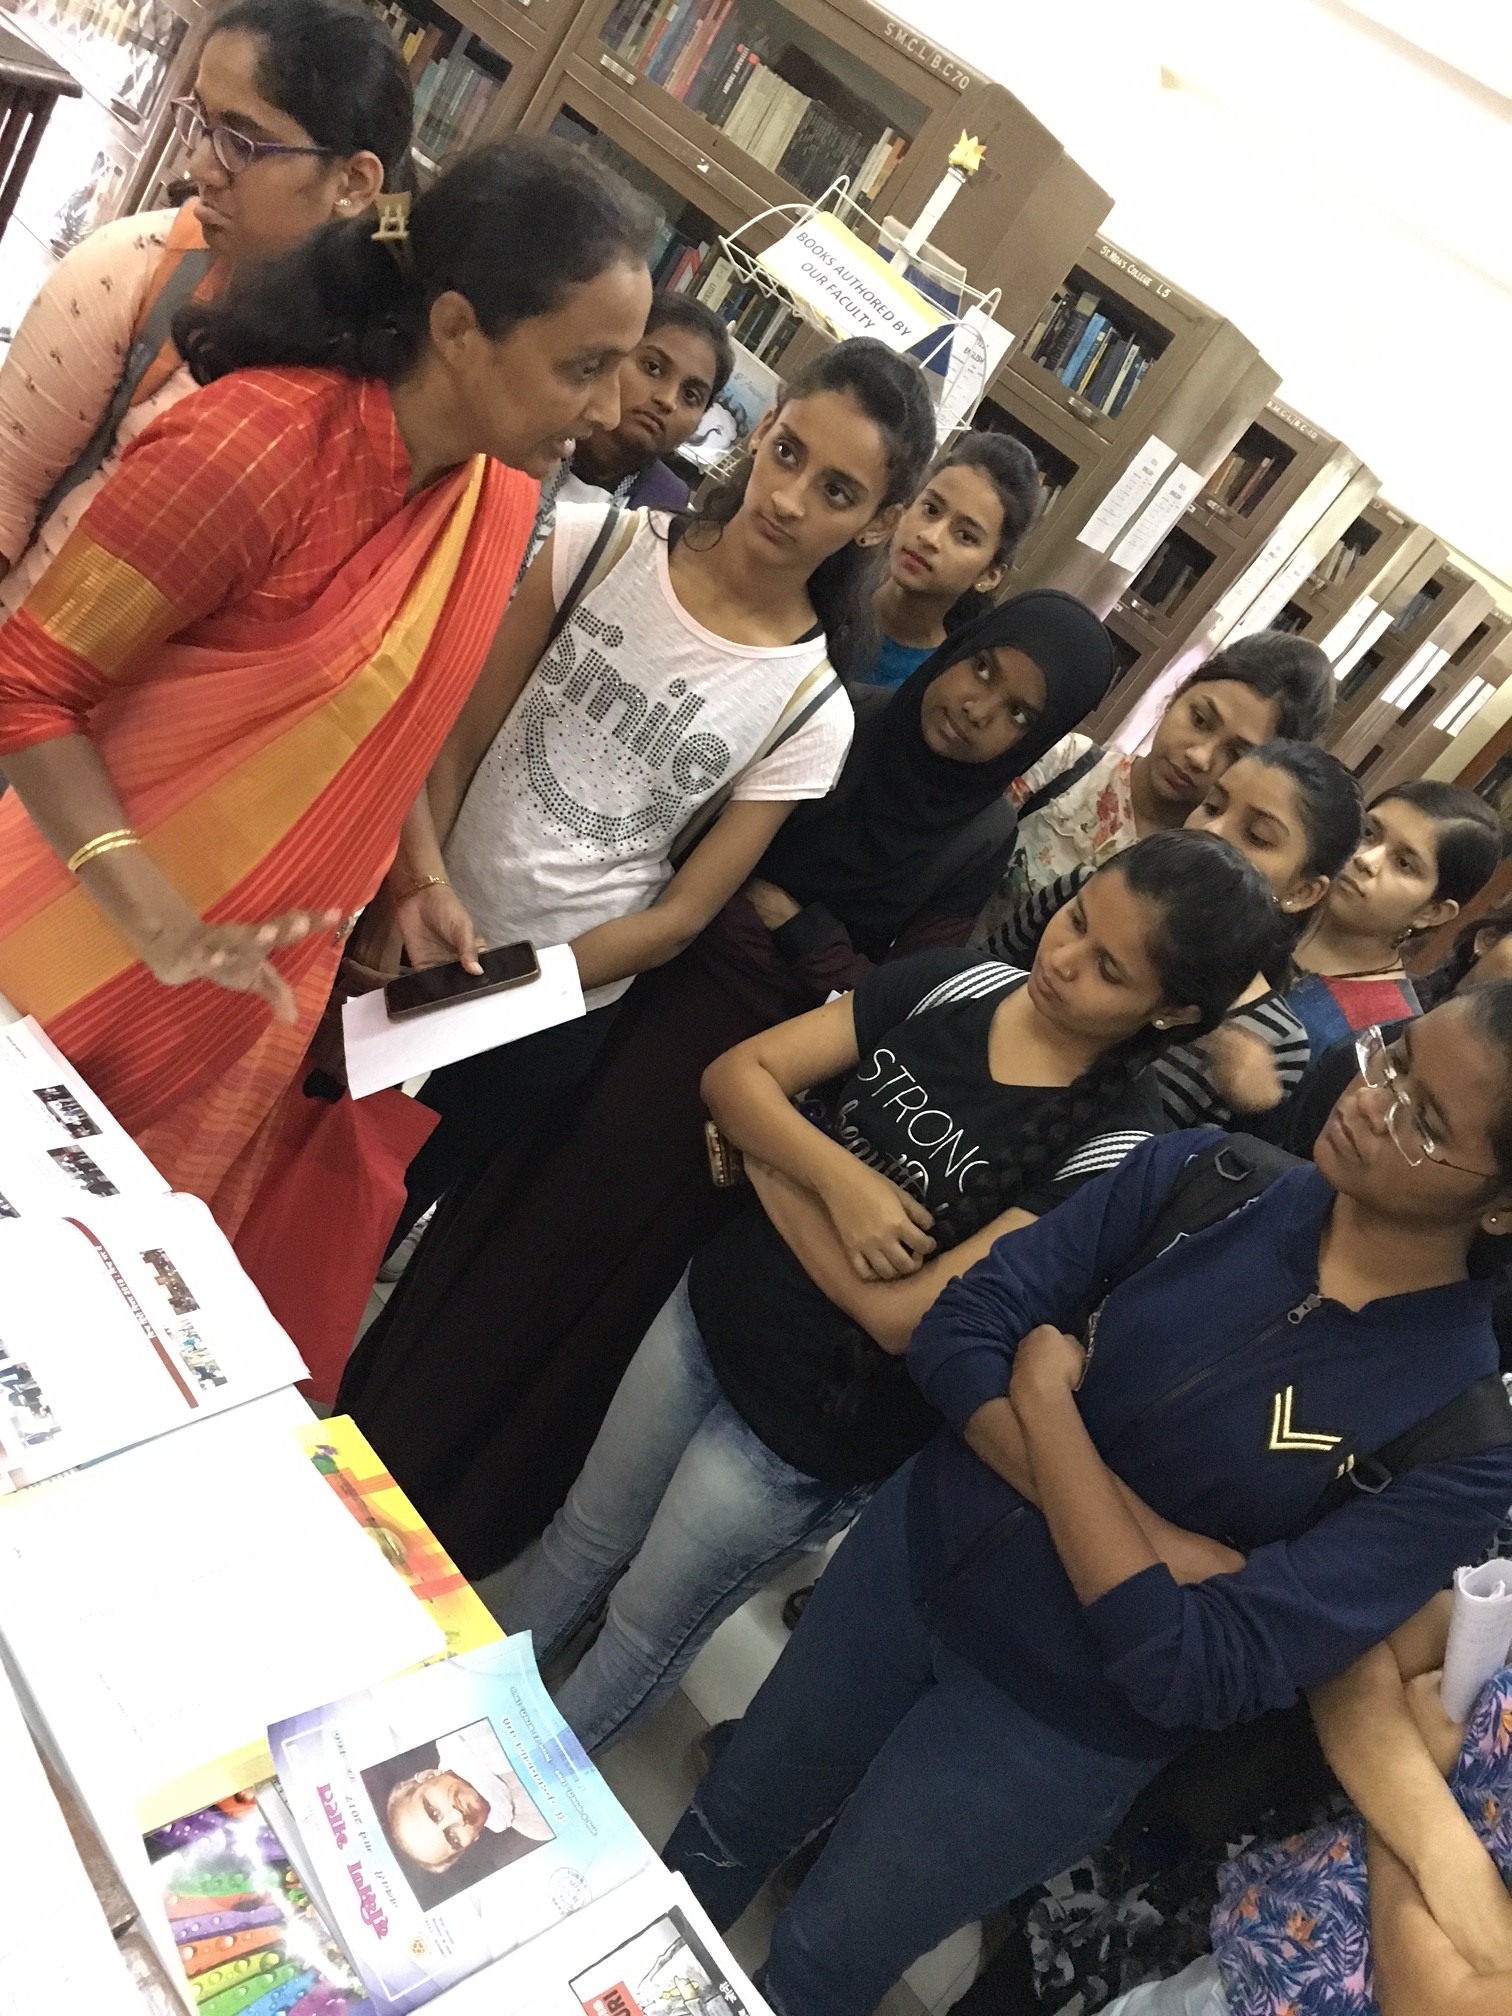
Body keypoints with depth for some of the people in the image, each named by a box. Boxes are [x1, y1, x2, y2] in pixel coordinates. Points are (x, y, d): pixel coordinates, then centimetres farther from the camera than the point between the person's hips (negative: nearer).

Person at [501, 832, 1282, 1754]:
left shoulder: (1116, 1150, -24)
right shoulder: (955, 982, -9)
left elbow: (901, 1315, -27)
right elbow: (736, 1075, -10)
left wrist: (773, 1168, -16)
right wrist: (841, 1179, -26)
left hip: (811, 1433, -4)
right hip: (711, 1308, 4)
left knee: (643, 1633, 19)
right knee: (584, 1538, 25)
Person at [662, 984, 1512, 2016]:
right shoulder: (1204, 1176, -14)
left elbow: (1194, 1672, -25)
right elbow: (959, 1333, -13)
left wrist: (1046, 1401, -22)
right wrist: (1132, 1536, -24)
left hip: (1063, 1724, -3)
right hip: (914, 1552, 4)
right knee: (723, 1831, 25)